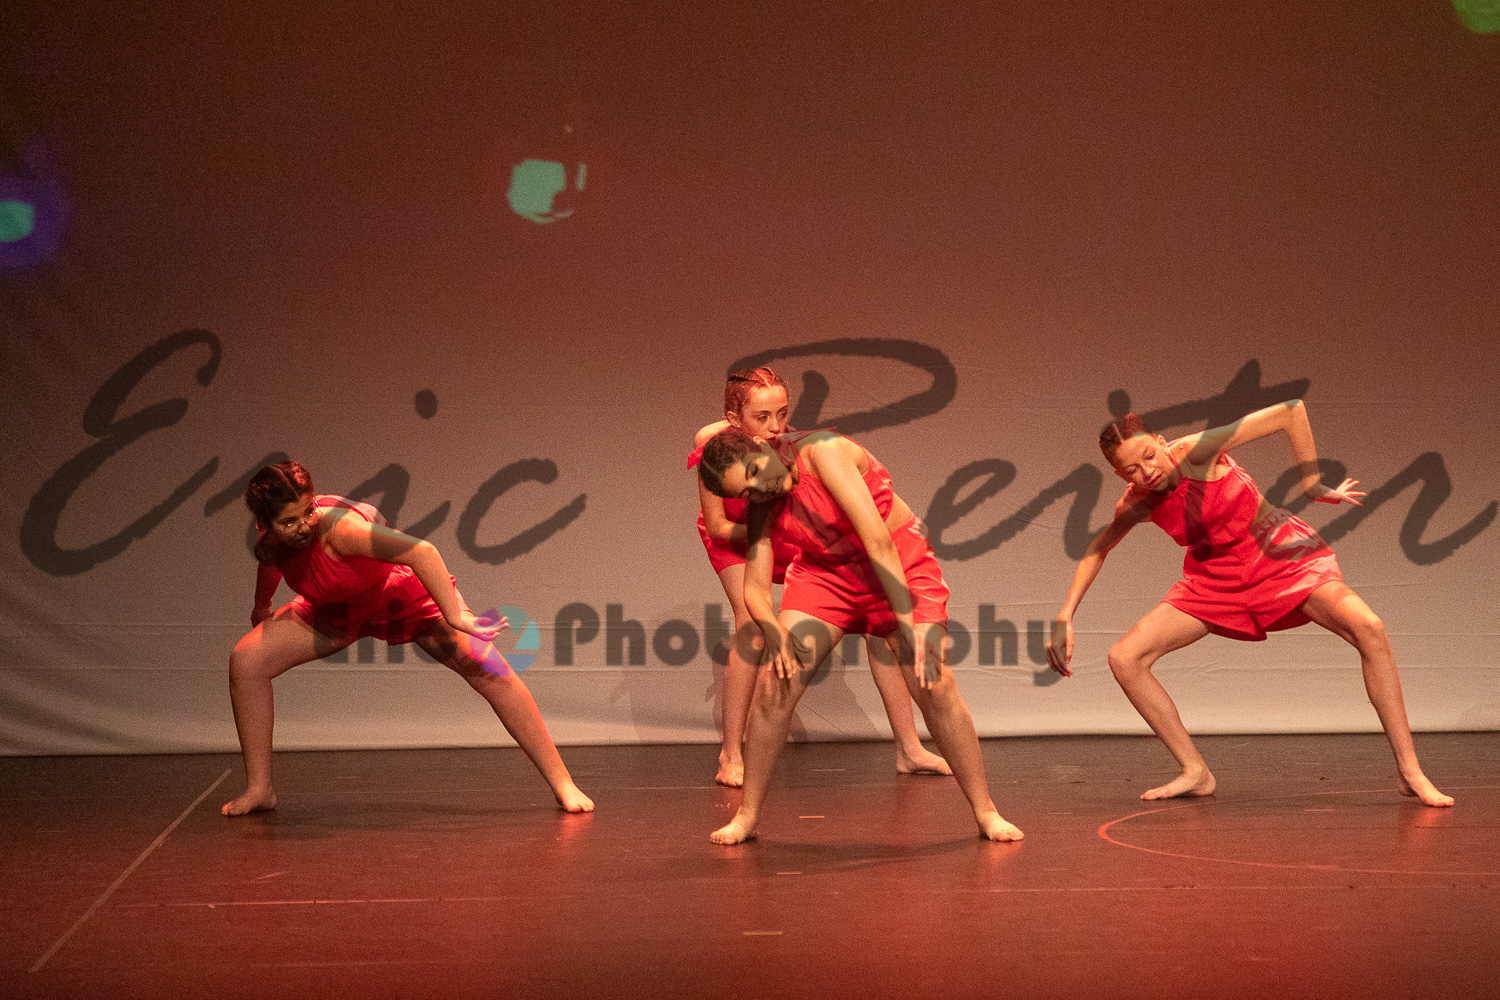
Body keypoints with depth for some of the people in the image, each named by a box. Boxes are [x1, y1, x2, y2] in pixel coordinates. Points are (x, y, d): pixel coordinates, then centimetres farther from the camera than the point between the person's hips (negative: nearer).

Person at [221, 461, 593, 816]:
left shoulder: (337, 527, -41)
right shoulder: (269, 544, -19)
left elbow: (422, 550, -48)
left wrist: (455, 616, -51)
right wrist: (261, 606, 28)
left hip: (406, 592, -5)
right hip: (339, 609, 6)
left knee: (489, 671, -19)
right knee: (245, 661, -9)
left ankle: (562, 782, -7)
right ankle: (259, 790, 6)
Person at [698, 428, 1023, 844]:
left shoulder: (824, 451, -27)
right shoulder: (764, 505, -8)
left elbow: (878, 539, -31)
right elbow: (754, 589, -7)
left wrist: (909, 625, -34)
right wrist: (772, 629, -30)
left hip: (898, 562, -4)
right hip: (825, 571, 4)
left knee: (936, 686, -16)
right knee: (773, 683, -10)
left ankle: (986, 812, 1)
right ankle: (747, 815, 5)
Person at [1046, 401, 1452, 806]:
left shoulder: (1196, 450, -26)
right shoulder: (1138, 502, -10)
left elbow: (1291, 410, -25)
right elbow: (1098, 548, 10)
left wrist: (1313, 487, -18)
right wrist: (1065, 617, 3)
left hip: (1281, 554, -4)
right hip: (1213, 579, 5)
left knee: (1368, 629, -29)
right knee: (1124, 658, -10)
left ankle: (1408, 770, -17)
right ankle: (1196, 772, 2)